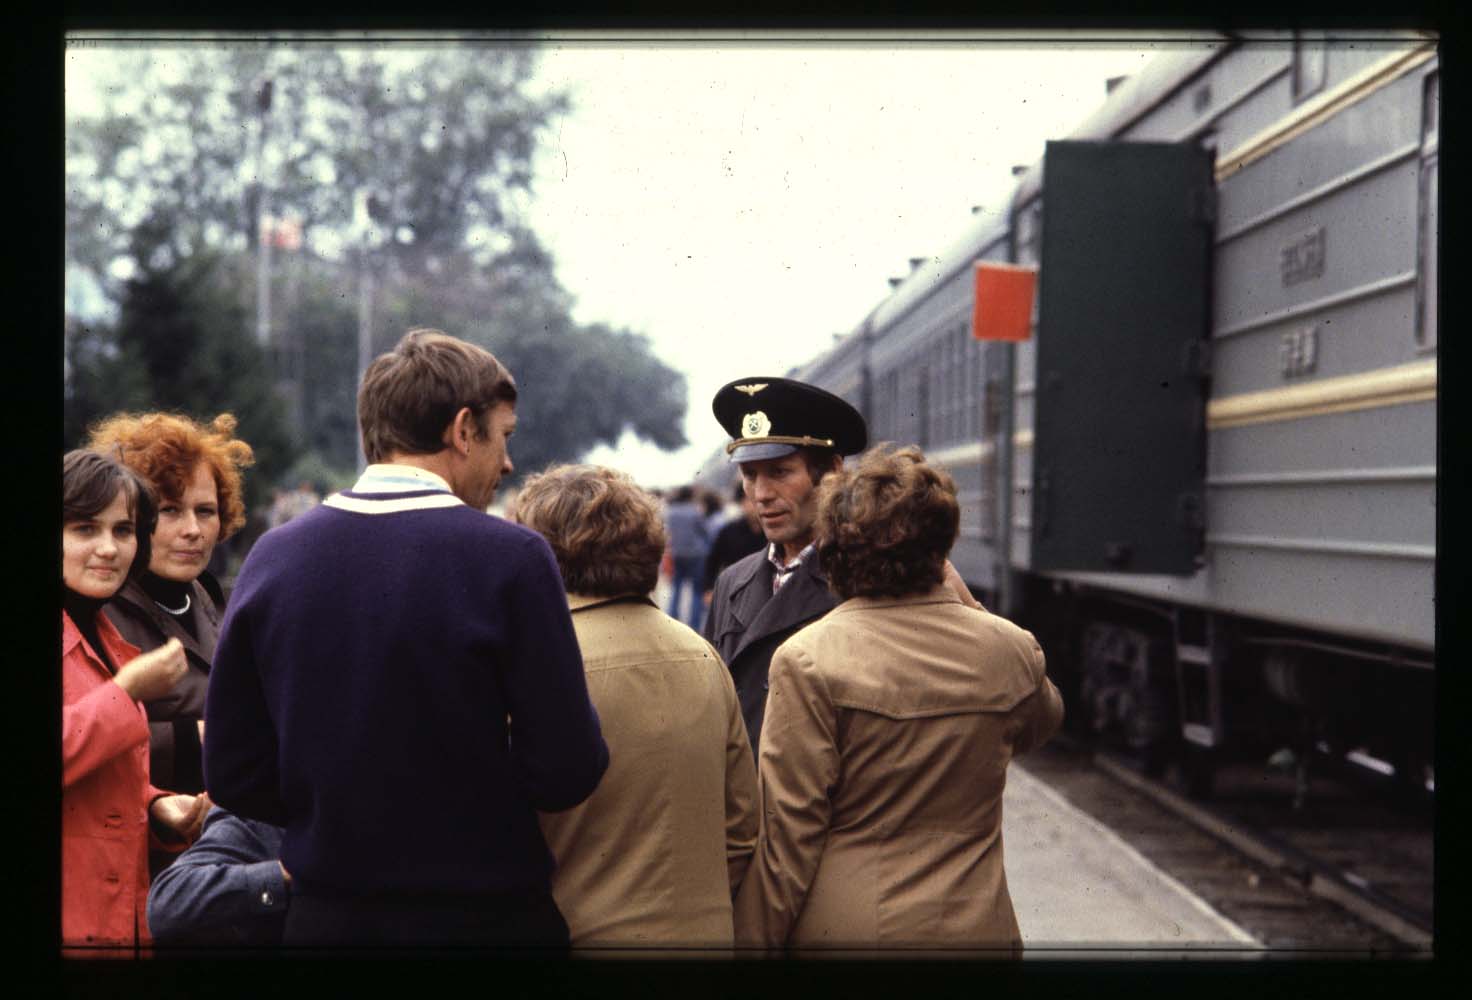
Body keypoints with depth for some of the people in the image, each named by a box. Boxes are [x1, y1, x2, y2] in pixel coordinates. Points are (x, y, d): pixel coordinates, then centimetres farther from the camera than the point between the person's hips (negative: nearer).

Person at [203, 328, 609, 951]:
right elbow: (566, 776, -15)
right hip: (485, 917, -3)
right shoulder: (512, 557, -14)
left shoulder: (272, 556, -2)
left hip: (327, 918, 4)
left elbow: (233, 779, 1)